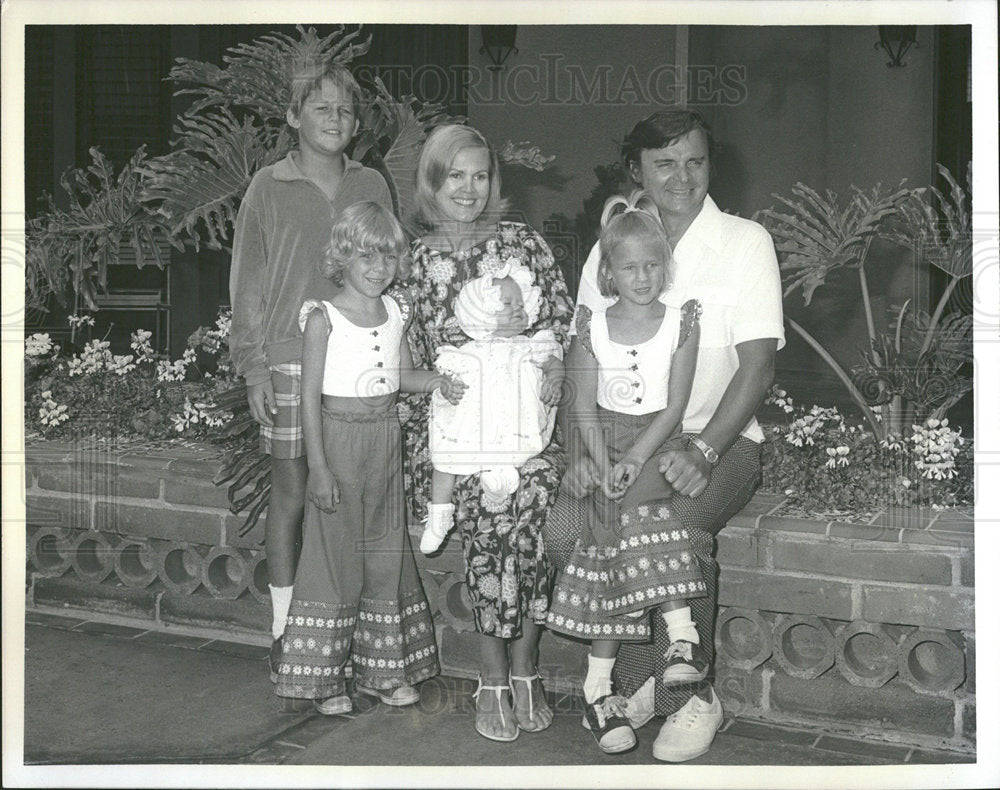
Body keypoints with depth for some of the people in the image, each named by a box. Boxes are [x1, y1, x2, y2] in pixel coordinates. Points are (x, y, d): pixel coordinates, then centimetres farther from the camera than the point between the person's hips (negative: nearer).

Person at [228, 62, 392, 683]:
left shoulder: (372, 187, 9)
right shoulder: (269, 189, 3)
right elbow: (248, 282, 3)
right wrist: (254, 364, -3)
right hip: (291, 359, -2)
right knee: (292, 495, 4)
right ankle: (285, 630, 16)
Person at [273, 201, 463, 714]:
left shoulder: (396, 313, 5)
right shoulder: (324, 318, -11)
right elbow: (310, 396, -12)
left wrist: (436, 379, -4)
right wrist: (318, 467, -16)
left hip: (384, 440, 6)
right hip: (338, 436, -6)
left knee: (386, 551, 11)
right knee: (334, 553, -1)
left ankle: (382, 668, 24)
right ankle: (324, 678, 12)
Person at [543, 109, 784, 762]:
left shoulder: (746, 242, -4)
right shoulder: (610, 250, 7)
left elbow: (758, 366, -10)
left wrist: (702, 450, -22)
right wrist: (584, 448, -11)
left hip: (722, 439, -3)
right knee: (565, 530, -24)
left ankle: (693, 697, -9)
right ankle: (641, 678, -2)